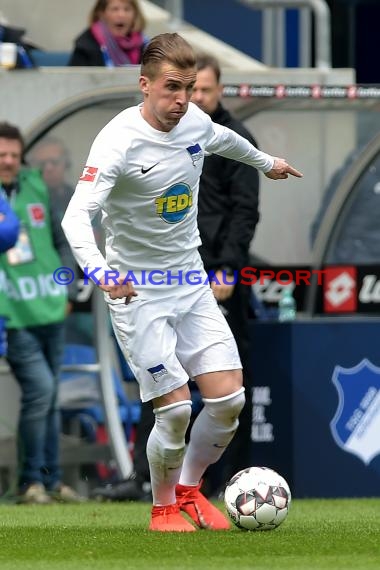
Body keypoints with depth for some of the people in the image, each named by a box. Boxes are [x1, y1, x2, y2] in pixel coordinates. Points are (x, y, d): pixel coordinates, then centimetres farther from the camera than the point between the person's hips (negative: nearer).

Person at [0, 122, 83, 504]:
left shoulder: (36, 187, 8)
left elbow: (60, 241, 17)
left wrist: (63, 289, 8)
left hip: (51, 312, 6)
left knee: (49, 397, 11)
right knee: (39, 388, -15)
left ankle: (51, 480, 20)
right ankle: (31, 481, -3)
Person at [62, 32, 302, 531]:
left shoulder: (195, 121, -2)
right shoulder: (119, 141, -23)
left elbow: (223, 138, 25)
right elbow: (77, 216, -33)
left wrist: (265, 162, 43)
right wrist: (100, 271, -51)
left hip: (192, 284, 6)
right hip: (137, 291, -6)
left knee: (229, 399, -2)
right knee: (175, 410, -11)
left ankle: (189, 488, 23)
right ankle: (164, 508, 15)